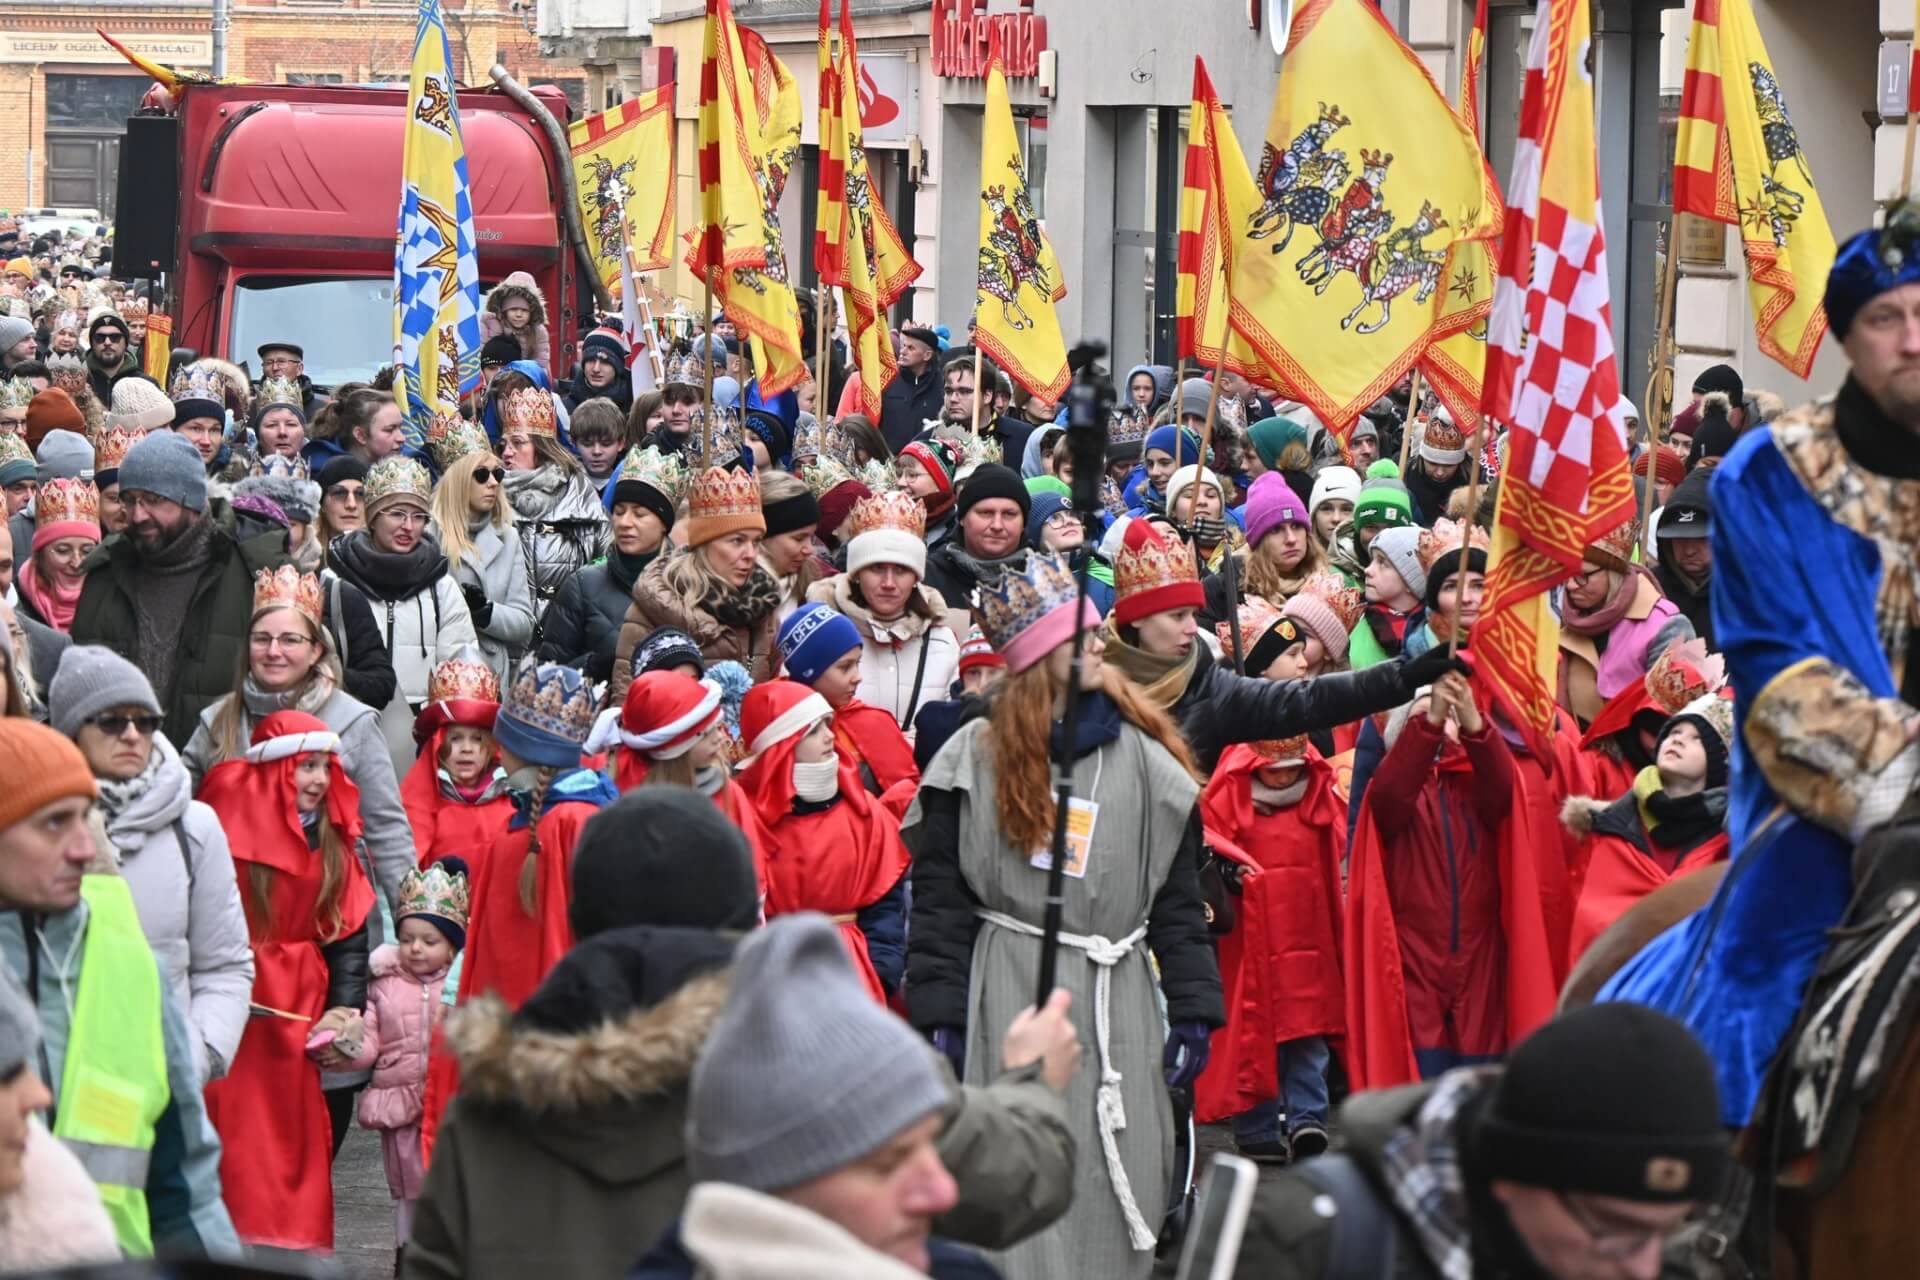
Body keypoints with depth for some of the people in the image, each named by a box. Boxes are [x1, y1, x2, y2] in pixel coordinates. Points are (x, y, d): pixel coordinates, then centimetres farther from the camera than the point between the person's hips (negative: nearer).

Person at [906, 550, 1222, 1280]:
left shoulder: (1145, 760, 8)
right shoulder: (976, 759, 0)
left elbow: (1179, 902, 9)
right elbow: (939, 901, -1)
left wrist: (1194, 1012, 3)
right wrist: (940, 1020, -7)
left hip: (1119, 1000, 3)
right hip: (1009, 997, -3)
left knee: (1117, 1203, 4)